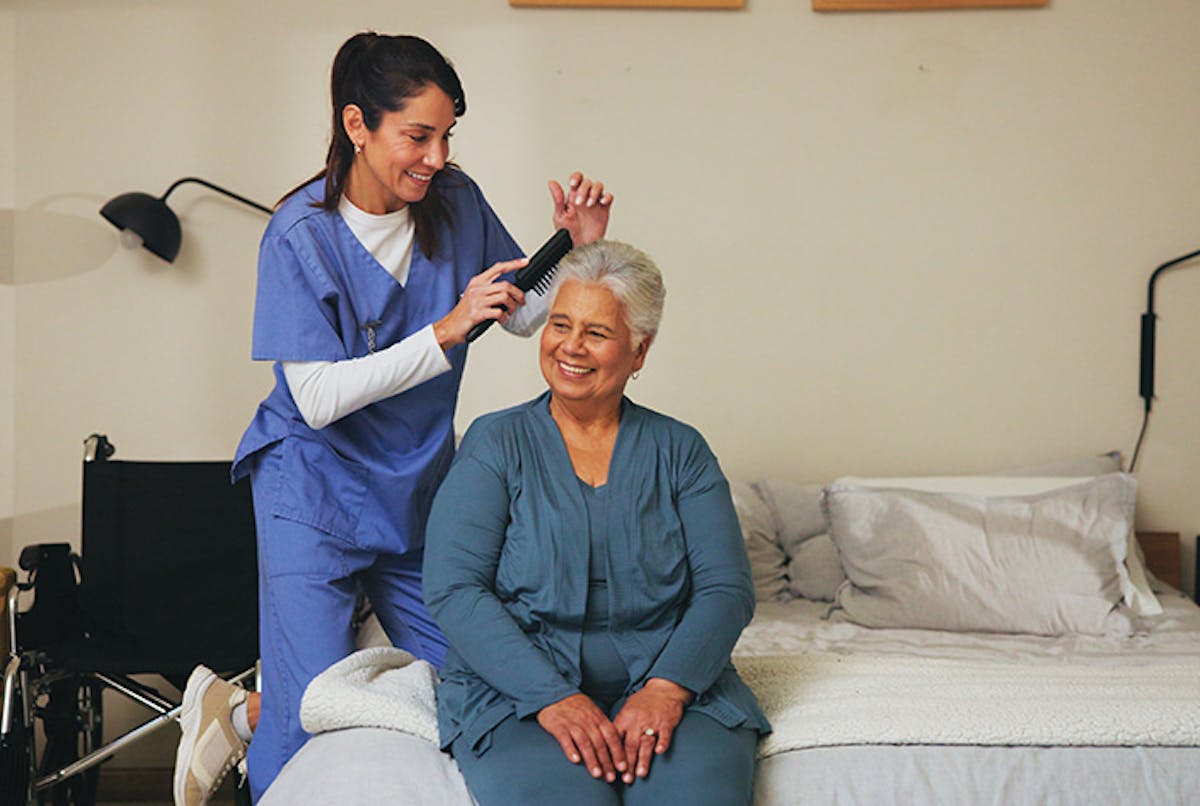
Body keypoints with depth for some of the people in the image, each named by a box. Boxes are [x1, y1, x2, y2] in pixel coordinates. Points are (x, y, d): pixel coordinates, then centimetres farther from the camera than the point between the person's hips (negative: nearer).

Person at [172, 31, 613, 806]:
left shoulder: (455, 203, -3)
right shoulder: (302, 234, -17)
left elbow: (527, 316, 7)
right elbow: (318, 399, -22)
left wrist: (580, 250, -11)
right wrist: (447, 330, -28)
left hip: (418, 488, 6)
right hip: (317, 492, -6)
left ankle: (239, 715, 24)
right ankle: (233, 713, 26)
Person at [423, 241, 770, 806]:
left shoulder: (680, 451, 11)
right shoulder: (496, 443, 5)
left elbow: (727, 589, 2)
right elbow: (453, 591, -5)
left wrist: (665, 689, -16)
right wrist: (553, 698, -17)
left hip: (671, 681, 1)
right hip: (517, 690, -1)